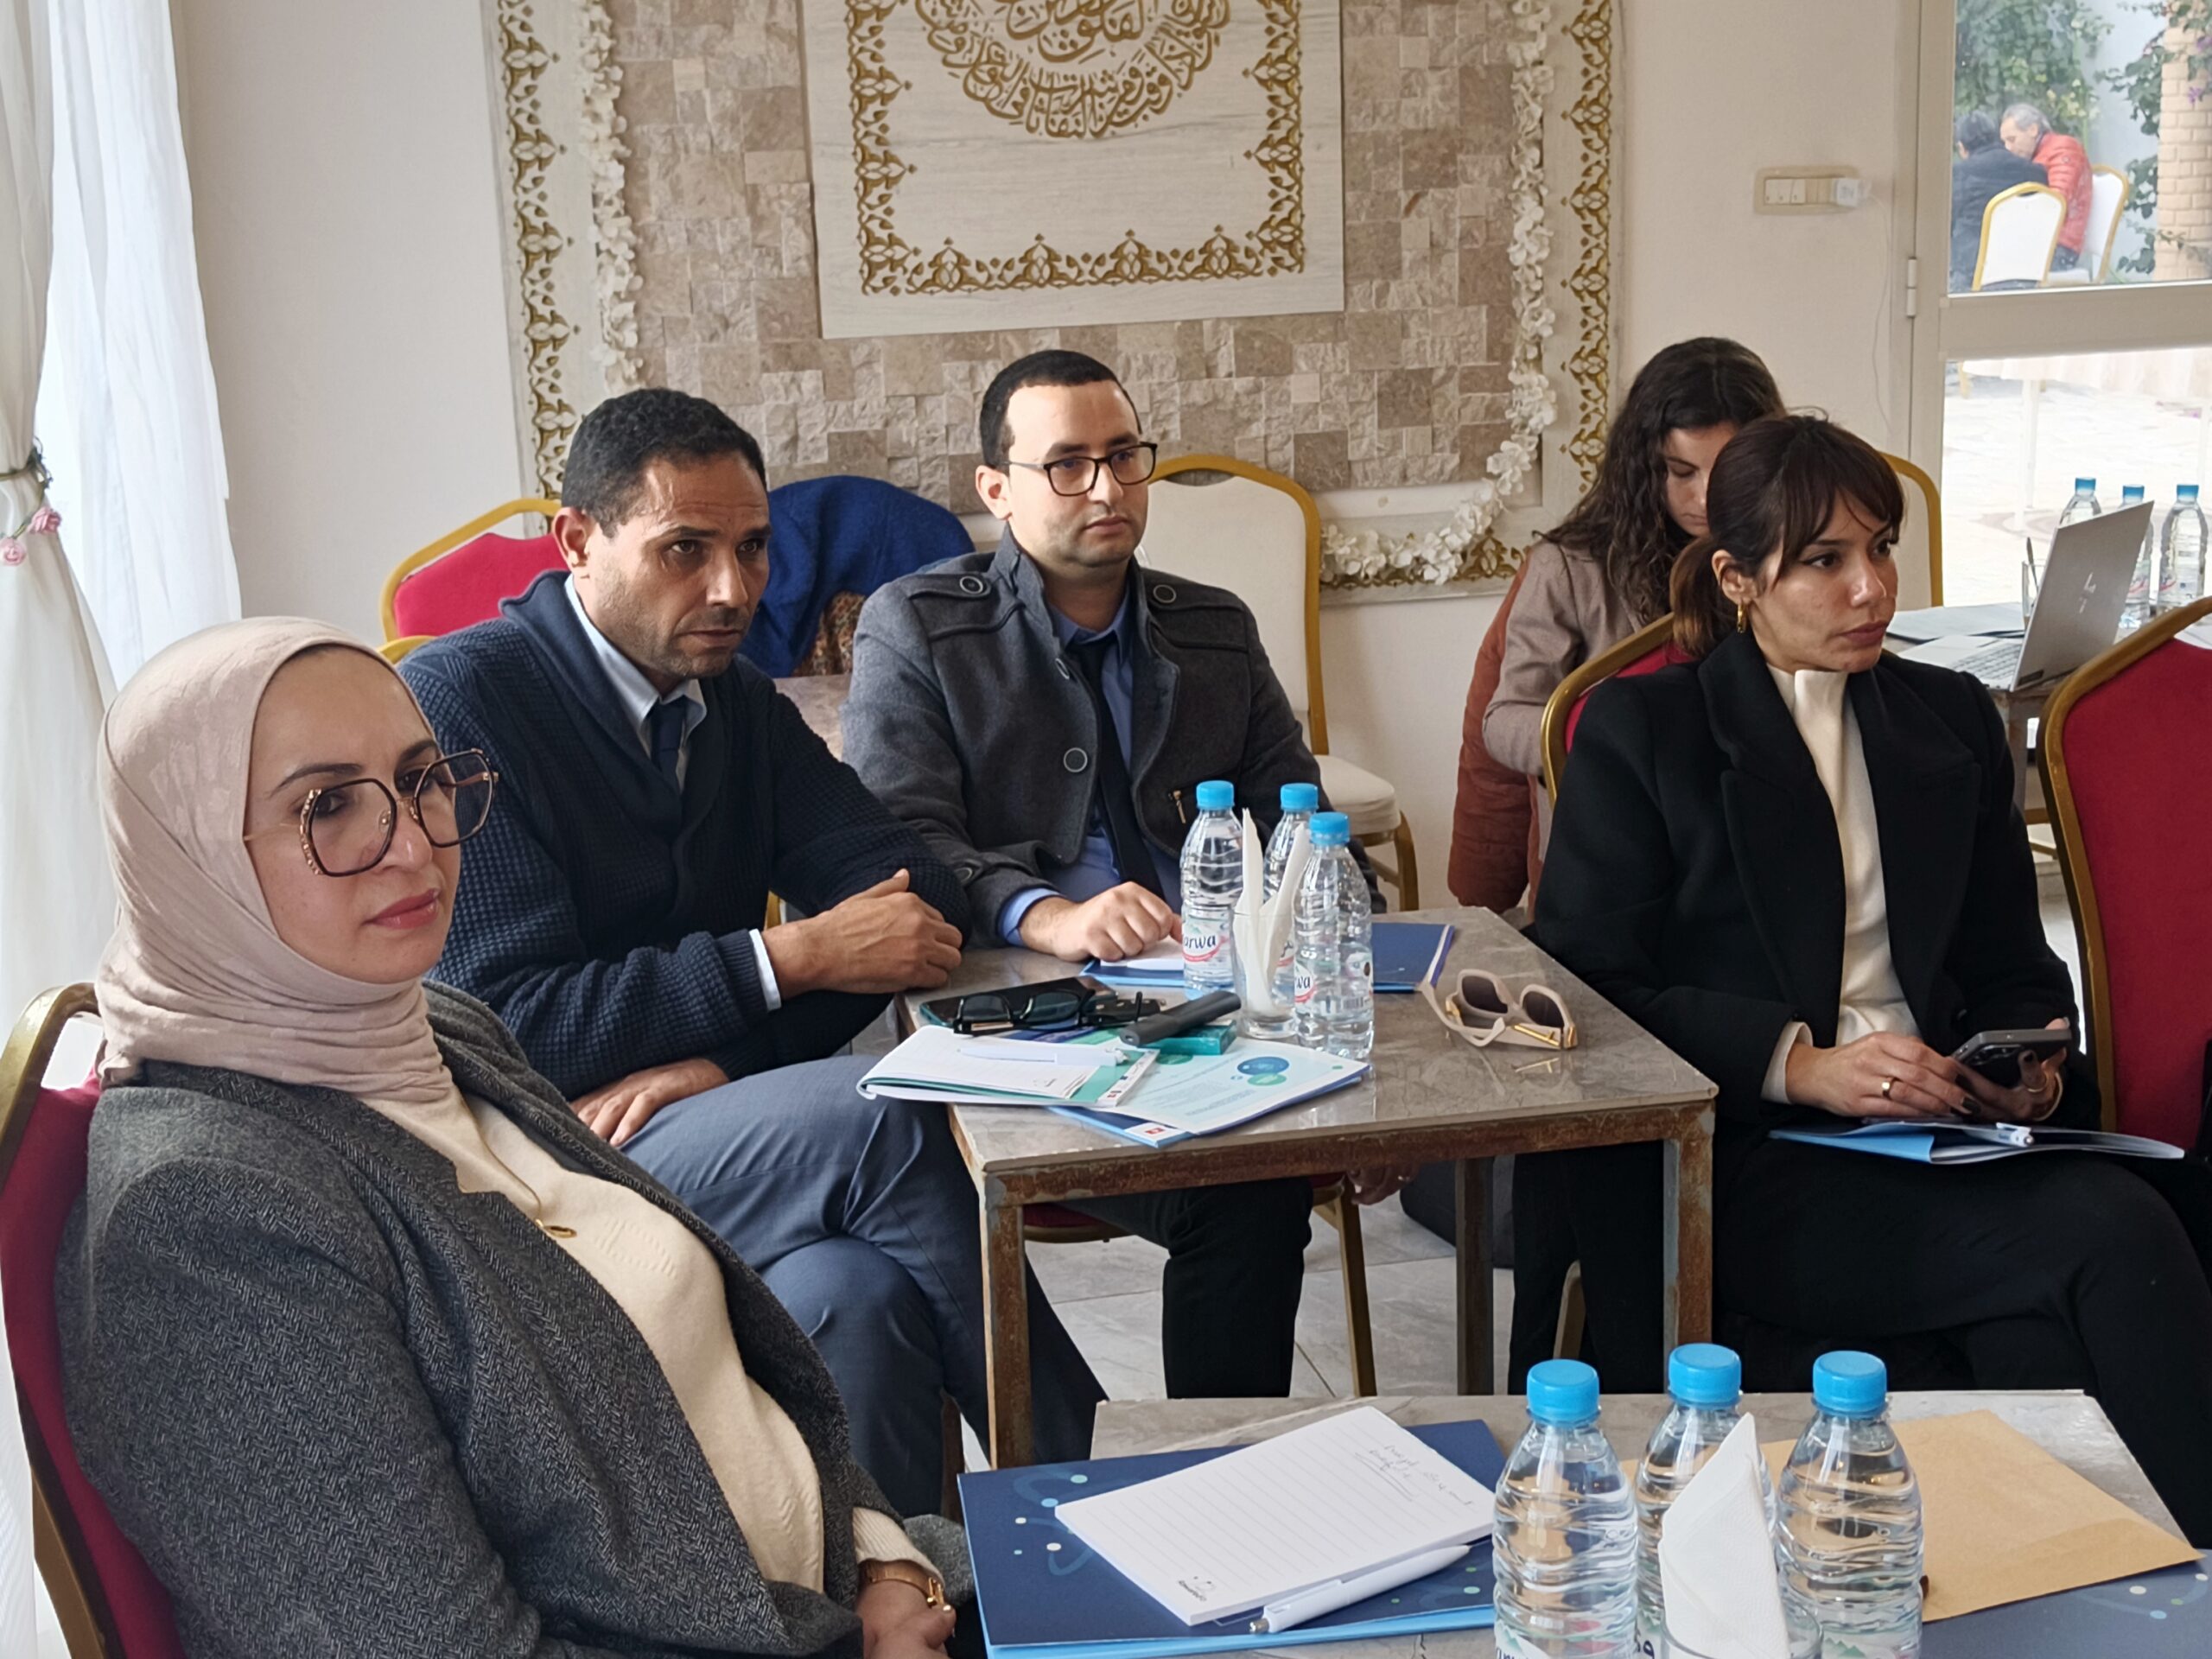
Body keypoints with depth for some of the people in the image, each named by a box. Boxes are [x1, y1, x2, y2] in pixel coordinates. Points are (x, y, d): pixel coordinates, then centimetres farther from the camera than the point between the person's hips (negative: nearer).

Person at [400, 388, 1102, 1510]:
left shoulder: (740, 703, 12)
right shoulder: (457, 702, -10)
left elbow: (913, 895, 2)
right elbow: (510, 1023, -17)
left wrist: (722, 1056, -15)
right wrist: (791, 957, -18)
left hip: (702, 1124, 6)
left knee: (856, 1293, -29)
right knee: (880, 1119, -26)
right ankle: (1087, 1475, -11)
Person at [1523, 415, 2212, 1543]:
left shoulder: (1953, 720, 21)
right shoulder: (1641, 730, 6)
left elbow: (2017, 970, 22)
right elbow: (1586, 987, -3)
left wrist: (2033, 1066, -2)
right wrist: (1799, 1061, -16)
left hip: (1943, 1137, 4)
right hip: (1744, 1165, -4)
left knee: (2042, 1337, -31)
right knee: (2114, 1234, -28)